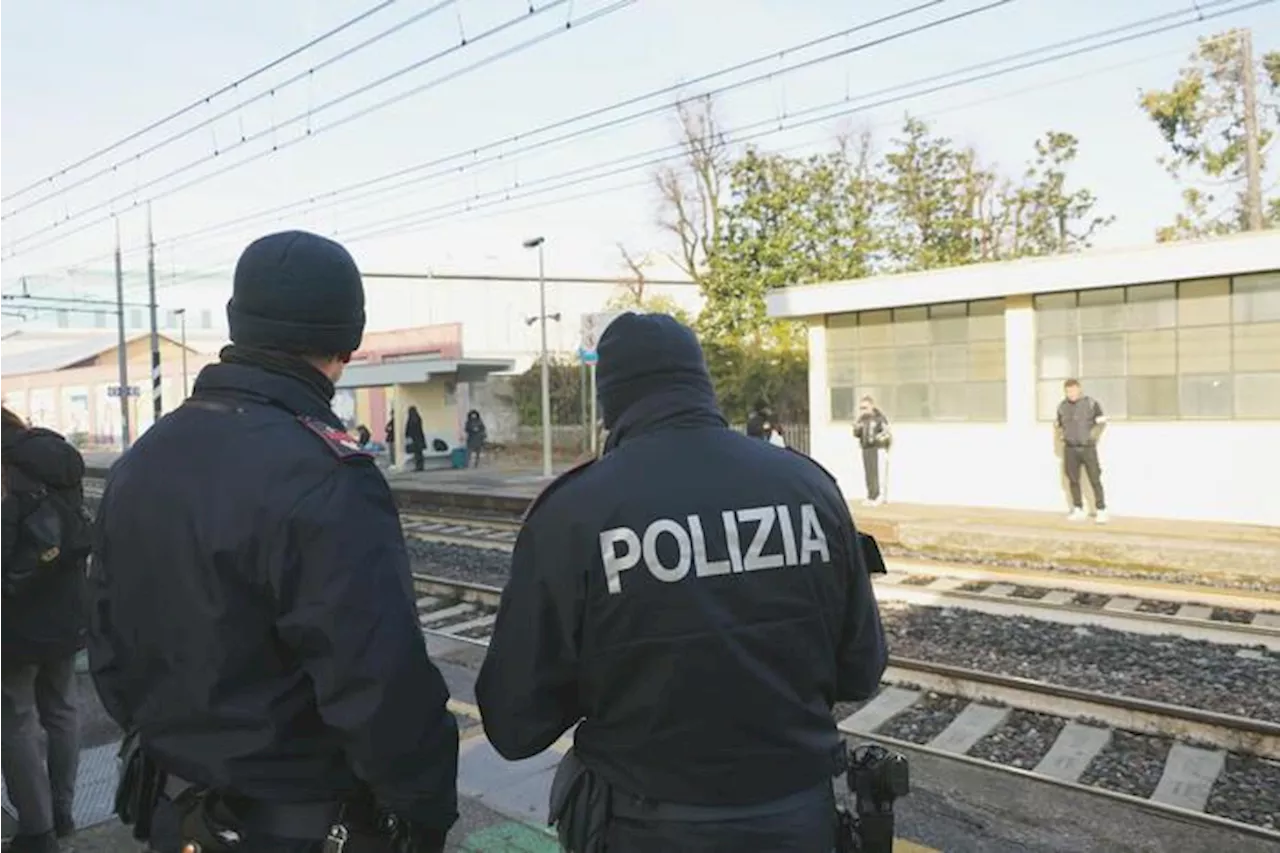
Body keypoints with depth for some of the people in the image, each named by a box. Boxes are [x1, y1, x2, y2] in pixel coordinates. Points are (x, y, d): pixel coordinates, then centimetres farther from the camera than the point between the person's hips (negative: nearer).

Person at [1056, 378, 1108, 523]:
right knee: (1073, 480, 6)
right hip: (1070, 449, 3)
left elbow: (1101, 421, 7)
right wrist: (1062, 434, 2)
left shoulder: (1091, 403, -3)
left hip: (1088, 448, -3)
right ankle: (1078, 510, 16)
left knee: (1095, 480, -4)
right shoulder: (1062, 406, 6)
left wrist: (1094, 433, -4)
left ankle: (1101, 511, 1)